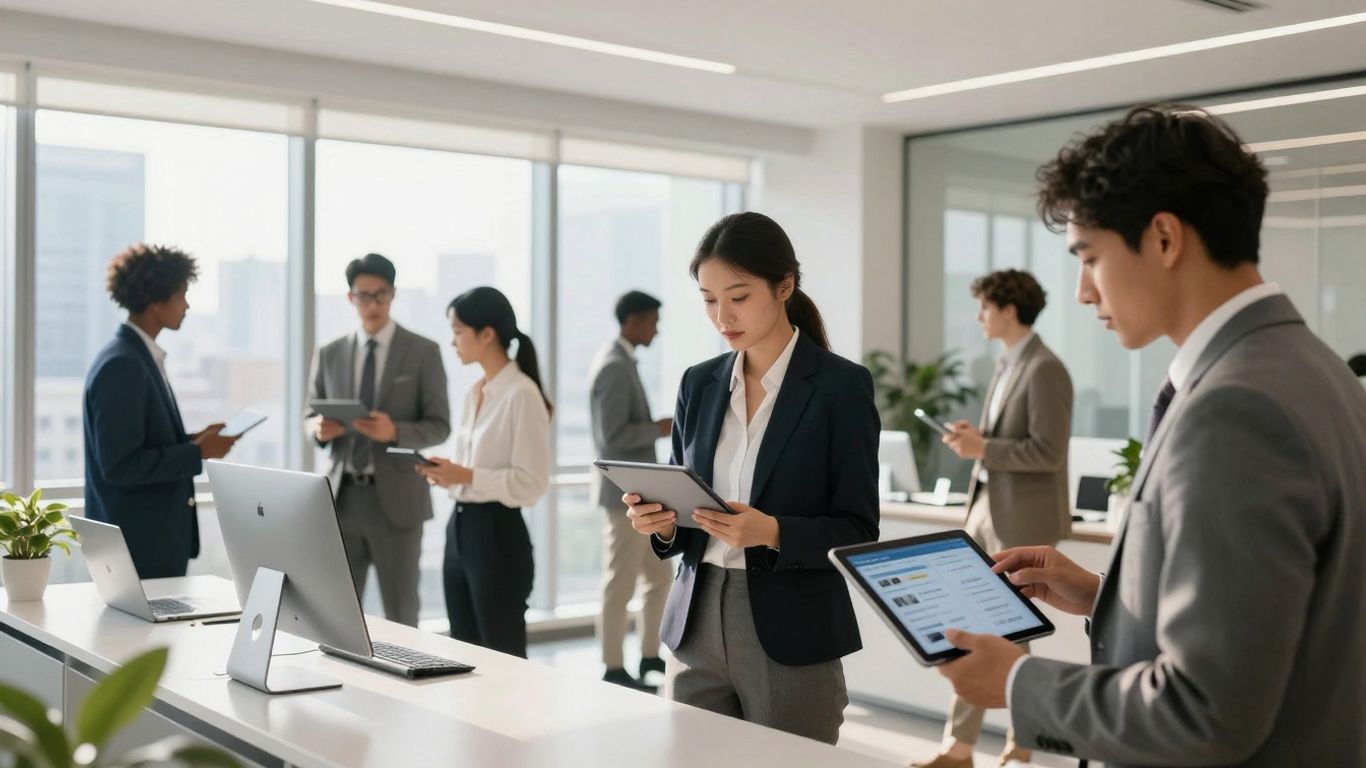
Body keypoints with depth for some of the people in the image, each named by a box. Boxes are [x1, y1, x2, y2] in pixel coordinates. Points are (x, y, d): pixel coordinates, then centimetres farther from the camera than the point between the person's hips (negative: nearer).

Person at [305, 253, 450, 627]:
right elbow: (309, 414, 13)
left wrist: (395, 431, -23)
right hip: (342, 498, 3)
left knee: (401, 616, 5)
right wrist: (319, 428, -11)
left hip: (396, 499, -3)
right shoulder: (329, 354, 8)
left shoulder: (423, 352, -1)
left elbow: (439, 426, -3)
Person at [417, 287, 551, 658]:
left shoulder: (522, 393, -15)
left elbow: (532, 483, -18)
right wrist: (449, 473, 0)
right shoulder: (474, 393, 12)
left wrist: (466, 476, -23)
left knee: (503, 658, 0)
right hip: (460, 528, 9)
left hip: (497, 534, -9)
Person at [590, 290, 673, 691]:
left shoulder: (622, 362, 13)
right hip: (624, 492, -10)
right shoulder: (615, 366, -18)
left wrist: (656, 429, 10)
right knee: (620, 584, -1)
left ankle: (650, 655, 25)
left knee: (659, 576, 16)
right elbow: (613, 436, -23)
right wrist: (660, 428, -14)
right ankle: (614, 669, 8)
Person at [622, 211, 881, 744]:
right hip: (696, 626, 4)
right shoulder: (699, 383, 8)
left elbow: (857, 532, -9)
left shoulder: (840, 386, -7)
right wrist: (662, 520, -9)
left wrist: (772, 532, -25)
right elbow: (685, 510, 13)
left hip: (791, 636, -4)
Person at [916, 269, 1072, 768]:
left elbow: (1049, 452, -20)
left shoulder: (1044, 370, -15)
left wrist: (983, 448, -20)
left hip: (1023, 518, -9)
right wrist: (976, 435, 4)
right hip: (986, 507, 9)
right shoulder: (1007, 365, 14)